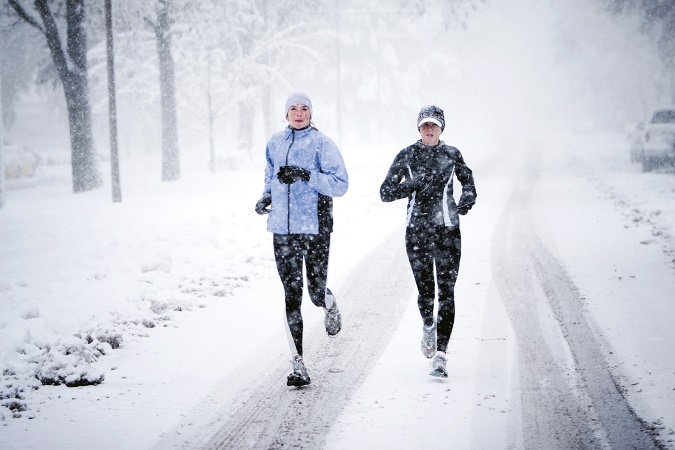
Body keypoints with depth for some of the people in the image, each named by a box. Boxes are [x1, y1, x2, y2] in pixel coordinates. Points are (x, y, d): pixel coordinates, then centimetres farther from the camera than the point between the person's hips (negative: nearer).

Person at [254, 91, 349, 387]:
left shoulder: (322, 144, -4)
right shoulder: (275, 144, 11)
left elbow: (340, 184, -9)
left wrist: (306, 176, -21)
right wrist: (267, 196, 8)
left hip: (315, 227, -3)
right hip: (283, 229, 4)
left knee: (316, 292, 0)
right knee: (291, 296, -2)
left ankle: (330, 307, 40)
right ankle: (298, 365, -1)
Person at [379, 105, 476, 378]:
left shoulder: (452, 155, 5)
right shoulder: (406, 156, 1)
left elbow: (468, 182, 20)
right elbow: (385, 192, -2)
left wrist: (467, 199, -2)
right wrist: (414, 184, -17)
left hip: (448, 230, 0)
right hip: (417, 230, 0)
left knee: (446, 292, -9)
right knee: (425, 291, 6)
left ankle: (440, 355, -11)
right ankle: (428, 327, 41)